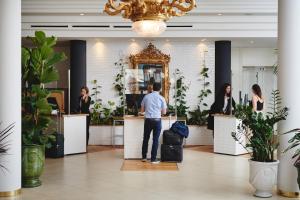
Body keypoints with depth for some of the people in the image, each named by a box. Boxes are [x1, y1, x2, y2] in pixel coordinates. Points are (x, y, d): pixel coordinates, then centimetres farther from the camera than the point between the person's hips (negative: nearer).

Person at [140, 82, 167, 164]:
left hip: (148, 120, 2)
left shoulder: (146, 97, 2)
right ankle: (153, 159, 7)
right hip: (157, 120, -2)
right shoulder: (161, 98, -2)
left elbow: (142, 110, 8)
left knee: (146, 139, 14)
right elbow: (164, 112, 1)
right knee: (155, 140, 4)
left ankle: (144, 157, 21)